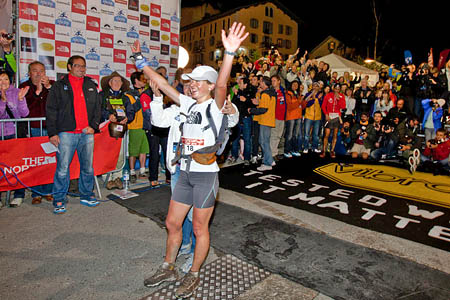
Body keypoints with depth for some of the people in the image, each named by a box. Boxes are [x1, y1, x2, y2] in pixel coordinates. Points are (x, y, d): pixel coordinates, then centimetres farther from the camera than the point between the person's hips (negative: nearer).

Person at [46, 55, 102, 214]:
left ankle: (86, 196, 22)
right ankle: (59, 200, 11)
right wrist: (52, 132, -5)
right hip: (66, 133, -3)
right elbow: (51, 110, 3)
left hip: (87, 133, 3)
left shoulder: (91, 86, 15)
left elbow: (98, 107, 14)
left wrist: (93, 126, 0)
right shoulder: (59, 86, 6)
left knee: (88, 167, 8)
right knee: (63, 168, -2)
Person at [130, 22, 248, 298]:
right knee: (172, 223, 16)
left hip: (206, 175, -7)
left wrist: (230, 53, -43)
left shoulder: (215, 105, -9)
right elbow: (162, 84, 13)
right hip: (185, 173, 7)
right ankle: (169, 268, 38)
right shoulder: (188, 104, 9)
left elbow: (222, 84, -29)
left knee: (199, 228, 8)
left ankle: (194, 275, 29)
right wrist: (141, 61, 14)